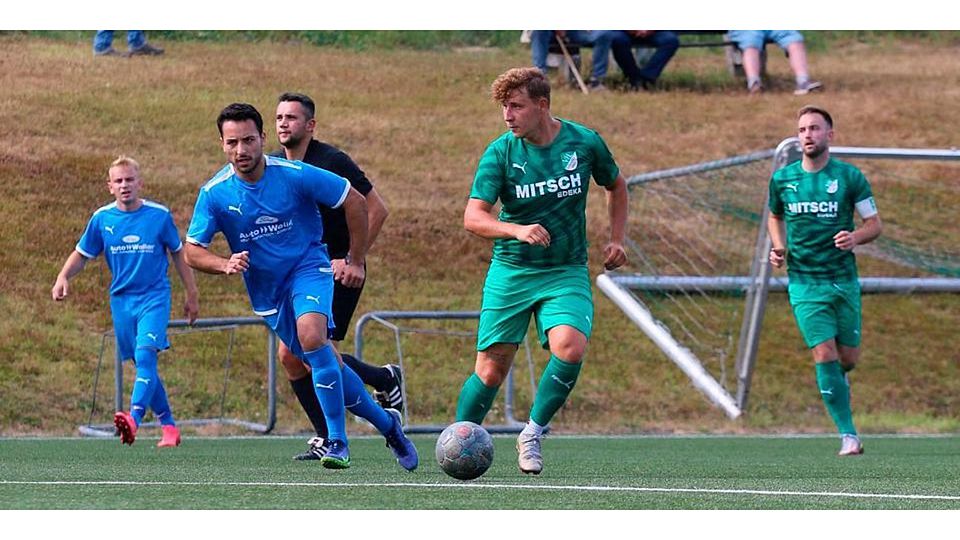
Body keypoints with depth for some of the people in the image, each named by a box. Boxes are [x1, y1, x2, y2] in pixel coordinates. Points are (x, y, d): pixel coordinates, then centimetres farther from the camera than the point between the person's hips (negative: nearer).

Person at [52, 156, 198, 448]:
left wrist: (191, 295, 12)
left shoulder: (159, 215, -4)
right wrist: (63, 277, -11)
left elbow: (178, 254, 8)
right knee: (144, 365, 8)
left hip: (154, 295, -3)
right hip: (121, 299, 3)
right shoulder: (102, 218, 0)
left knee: (145, 354, -23)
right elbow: (82, 254, 9)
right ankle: (168, 424, 20)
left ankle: (134, 418, -38)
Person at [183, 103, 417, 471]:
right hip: (265, 288, 4)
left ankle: (338, 442, -27)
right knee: (327, 366, 5)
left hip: (308, 268, -4)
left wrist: (356, 260, -3)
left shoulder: (295, 175, -16)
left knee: (311, 334, -31)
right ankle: (387, 424, 27)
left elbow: (354, 202, -5)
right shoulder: (214, 193, -11)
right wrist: (226, 264, -28)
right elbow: (192, 251, -7)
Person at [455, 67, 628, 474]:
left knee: (570, 347, -25)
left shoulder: (584, 142, -4)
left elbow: (616, 186, 17)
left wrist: (616, 240, 9)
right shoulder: (500, 152, -8)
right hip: (510, 272, 0)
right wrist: (517, 230, -33)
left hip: (567, 273, 0)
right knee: (491, 369, -2)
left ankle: (532, 433, -6)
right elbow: (473, 217, -15)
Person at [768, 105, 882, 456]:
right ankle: (848, 435, -8)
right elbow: (775, 217, 21)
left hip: (844, 280, 0)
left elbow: (874, 224, 2)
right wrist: (778, 247, 3)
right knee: (824, 354, -12)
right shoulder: (782, 179, 3)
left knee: (848, 358, 6)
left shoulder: (849, 177, -3)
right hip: (804, 281, 0)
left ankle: (838, 377, 45)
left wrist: (855, 237, -19)